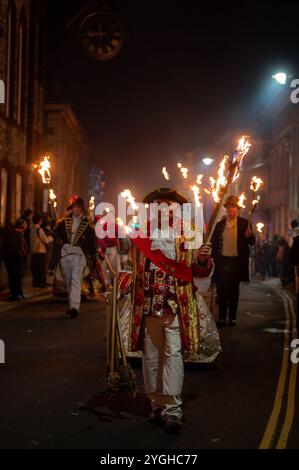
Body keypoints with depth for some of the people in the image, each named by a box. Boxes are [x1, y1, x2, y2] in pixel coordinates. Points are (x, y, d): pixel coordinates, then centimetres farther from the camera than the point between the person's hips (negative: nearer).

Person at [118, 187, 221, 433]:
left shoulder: (186, 237, 4)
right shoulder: (140, 237, 11)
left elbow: (200, 271, 4)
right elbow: (131, 267, 19)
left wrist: (203, 260, -18)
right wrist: (121, 287, 2)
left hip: (176, 308, -3)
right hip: (147, 308, 3)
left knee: (173, 353, -9)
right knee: (151, 356, 9)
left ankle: (173, 409, -5)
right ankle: (158, 406, 22)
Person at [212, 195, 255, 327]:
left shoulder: (244, 223, 3)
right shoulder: (220, 224, 8)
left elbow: (252, 242, -1)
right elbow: (214, 243, 8)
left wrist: (249, 236, -22)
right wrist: (214, 257, -1)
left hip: (237, 262, -1)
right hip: (222, 261, 1)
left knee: (234, 291, 7)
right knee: (222, 290, 0)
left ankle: (233, 317, 14)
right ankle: (222, 318, 5)